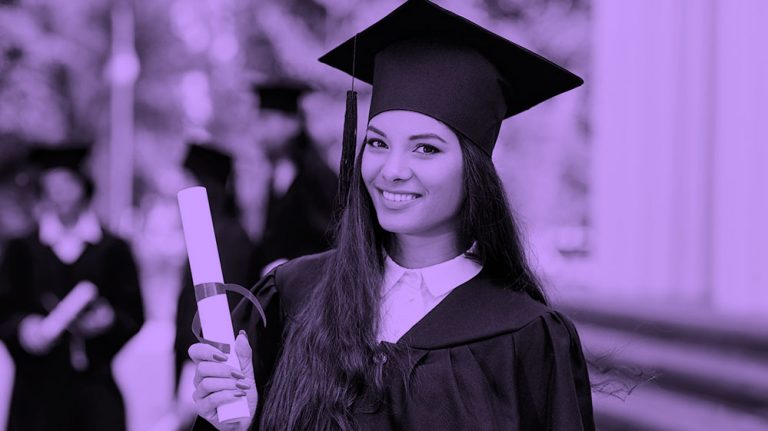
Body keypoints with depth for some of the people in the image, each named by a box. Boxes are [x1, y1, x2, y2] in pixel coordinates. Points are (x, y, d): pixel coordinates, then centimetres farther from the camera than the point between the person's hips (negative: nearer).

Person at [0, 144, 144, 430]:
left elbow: (135, 313, 4)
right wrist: (24, 328, -17)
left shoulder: (113, 250, 5)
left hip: (95, 384, 0)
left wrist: (110, 319, -16)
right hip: (39, 383, 1)